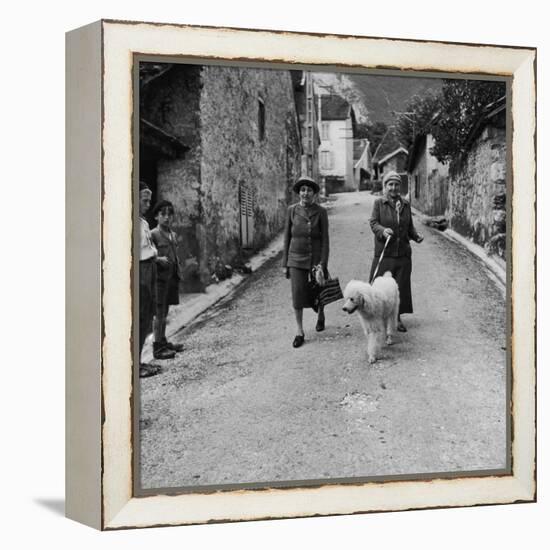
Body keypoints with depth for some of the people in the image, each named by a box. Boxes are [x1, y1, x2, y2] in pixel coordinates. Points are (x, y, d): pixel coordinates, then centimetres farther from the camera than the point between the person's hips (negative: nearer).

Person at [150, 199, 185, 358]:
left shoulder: (172, 235, 16)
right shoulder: (153, 234, -7)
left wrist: (178, 272, 16)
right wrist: (159, 260, -24)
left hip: (172, 277, 8)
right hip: (160, 276, -8)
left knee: (165, 312, 15)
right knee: (159, 312, -7)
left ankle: (163, 341, 24)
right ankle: (157, 346, -4)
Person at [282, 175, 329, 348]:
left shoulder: (321, 212, -4)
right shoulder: (292, 210, 0)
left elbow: (325, 239, -5)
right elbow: (287, 237, 5)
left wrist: (323, 264, -11)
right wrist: (285, 263, 3)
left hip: (315, 258, -1)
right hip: (296, 258, 1)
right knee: (298, 294, -7)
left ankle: (320, 316, 43)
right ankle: (299, 332, 3)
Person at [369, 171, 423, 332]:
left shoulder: (405, 204, 11)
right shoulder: (379, 203, 0)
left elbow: (409, 226, 18)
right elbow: (373, 223, -7)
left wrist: (416, 236, -1)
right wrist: (383, 230, -27)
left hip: (403, 252, 4)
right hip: (384, 252, -3)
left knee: (401, 285, 5)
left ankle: (397, 317, 15)